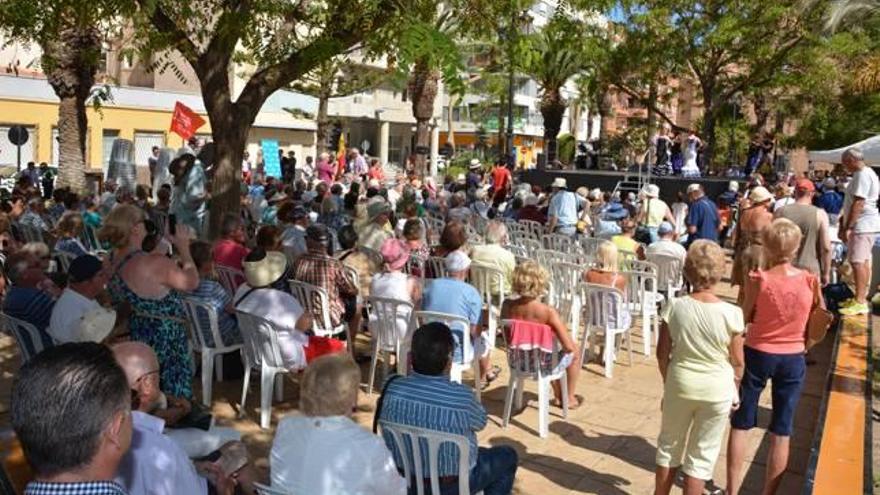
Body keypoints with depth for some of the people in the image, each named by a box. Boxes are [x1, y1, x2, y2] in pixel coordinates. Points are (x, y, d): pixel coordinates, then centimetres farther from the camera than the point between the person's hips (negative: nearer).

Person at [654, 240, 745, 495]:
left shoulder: (675, 307, -13)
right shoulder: (731, 313, -16)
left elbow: (662, 354, -6)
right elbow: (737, 362, -7)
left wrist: (668, 383, 11)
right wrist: (735, 392, 10)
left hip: (680, 385, 1)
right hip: (717, 390, -1)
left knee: (669, 445, 21)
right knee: (702, 455, 15)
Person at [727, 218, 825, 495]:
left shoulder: (758, 280, -17)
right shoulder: (810, 281, -8)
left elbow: (744, 319, -9)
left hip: (758, 355, -2)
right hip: (793, 359, 2)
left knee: (741, 424, 14)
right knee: (781, 432, 13)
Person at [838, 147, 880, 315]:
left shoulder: (862, 175, -16)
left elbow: (858, 204, -22)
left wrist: (847, 228, -22)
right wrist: (843, 224, 20)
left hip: (862, 225, -11)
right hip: (865, 225, 11)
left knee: (857, 262, -11)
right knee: (863, 261, 14)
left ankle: (860, 302, -10)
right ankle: (861, 298, 22)